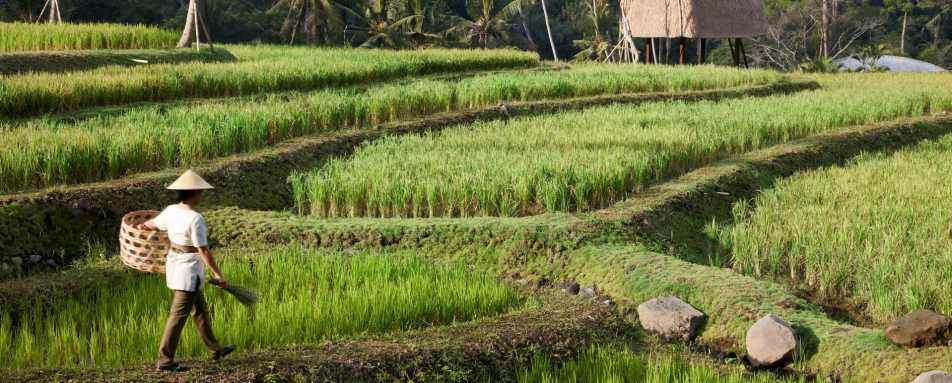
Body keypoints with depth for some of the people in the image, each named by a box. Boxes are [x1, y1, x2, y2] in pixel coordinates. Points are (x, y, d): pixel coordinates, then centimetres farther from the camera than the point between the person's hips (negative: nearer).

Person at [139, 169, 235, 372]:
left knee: (200, 309, 21)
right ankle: (165, 360, 1)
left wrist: (143, 225, 43)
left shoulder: (171, 211, 0)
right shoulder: (195, 219, -24)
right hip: (189, 269, -9)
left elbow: (153, 223, 20)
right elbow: (203, 251, -23)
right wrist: (218, 275, -16)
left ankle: (215, 349, 34)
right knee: (178, 315, -3)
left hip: (174, 263, 9)